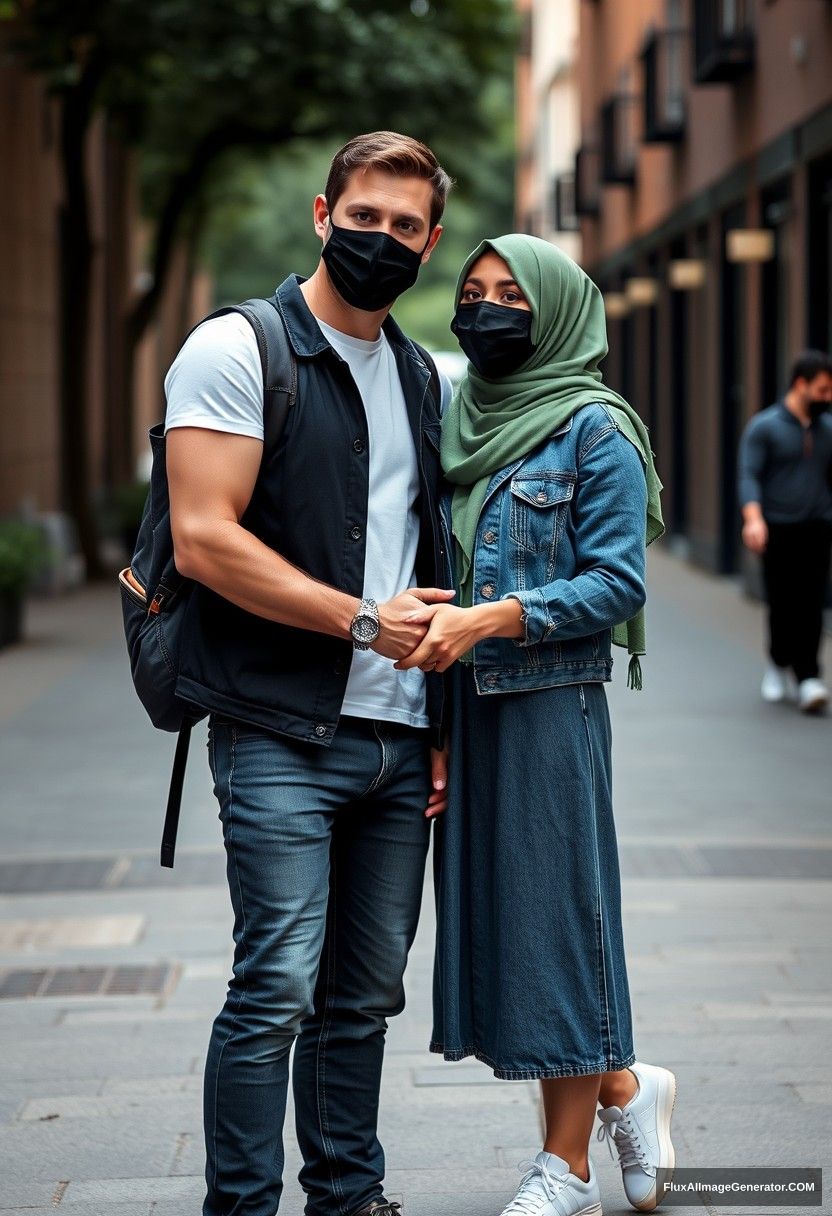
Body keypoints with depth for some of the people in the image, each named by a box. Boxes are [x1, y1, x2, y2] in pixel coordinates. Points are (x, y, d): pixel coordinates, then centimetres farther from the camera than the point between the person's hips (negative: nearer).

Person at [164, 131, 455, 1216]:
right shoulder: (238, 350, -5)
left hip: (399, 742, 6)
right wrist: (362, 619, -13)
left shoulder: (419, 376, 17)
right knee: (279, 988, -9)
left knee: (366, 993, 10)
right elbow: (205, 540, -14)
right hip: (282, 738, -6)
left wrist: (441, 726, 14)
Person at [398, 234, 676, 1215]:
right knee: (489, 906, 8)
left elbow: (617, 582, -12)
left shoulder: (594, 429, -7)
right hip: (462, 703, 7)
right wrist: (423, 622, 1)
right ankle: (625, 1088, 27)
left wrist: (486, 620, -21)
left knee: (552, 907, -2)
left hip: (551, 703, -6)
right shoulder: (456, 422, 12)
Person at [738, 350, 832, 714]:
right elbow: (749, 476, -10)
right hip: (779, 530, -3)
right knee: (783, 606, -2)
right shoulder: (764, 427, -1)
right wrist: (753, 518, -25)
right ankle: (780, 665, 19)